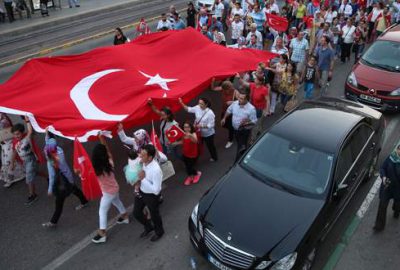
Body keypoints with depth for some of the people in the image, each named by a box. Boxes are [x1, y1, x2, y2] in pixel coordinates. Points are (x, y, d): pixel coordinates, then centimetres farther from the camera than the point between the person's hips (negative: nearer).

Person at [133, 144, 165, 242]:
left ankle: (159, 232, 51)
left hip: (152, 196, -7)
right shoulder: (143, 162, -15)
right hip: (141, 192, 7)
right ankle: (148, 227, 52)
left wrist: (143, 179, -32)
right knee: (136, 212, 23)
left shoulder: (156, 170, -37)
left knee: (154, 215, 19)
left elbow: (156, 190, -31)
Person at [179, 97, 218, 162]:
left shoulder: (210, 113, -31)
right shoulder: (197, 108, -14)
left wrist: (201, 126, -32)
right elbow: (189, 109, -2)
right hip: (199, 132, 5)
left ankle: (214, 157, 47)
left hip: (208, 134, -5)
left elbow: (211, 125, -26)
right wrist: (182, 103, -17)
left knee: (210, 146, 20)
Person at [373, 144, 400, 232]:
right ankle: (379, 225, 11)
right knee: (382, 205, 1)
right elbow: (382, 168, -4)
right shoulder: (390, 158, -12)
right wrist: (383, 176, -21)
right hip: (387, 186, 0)